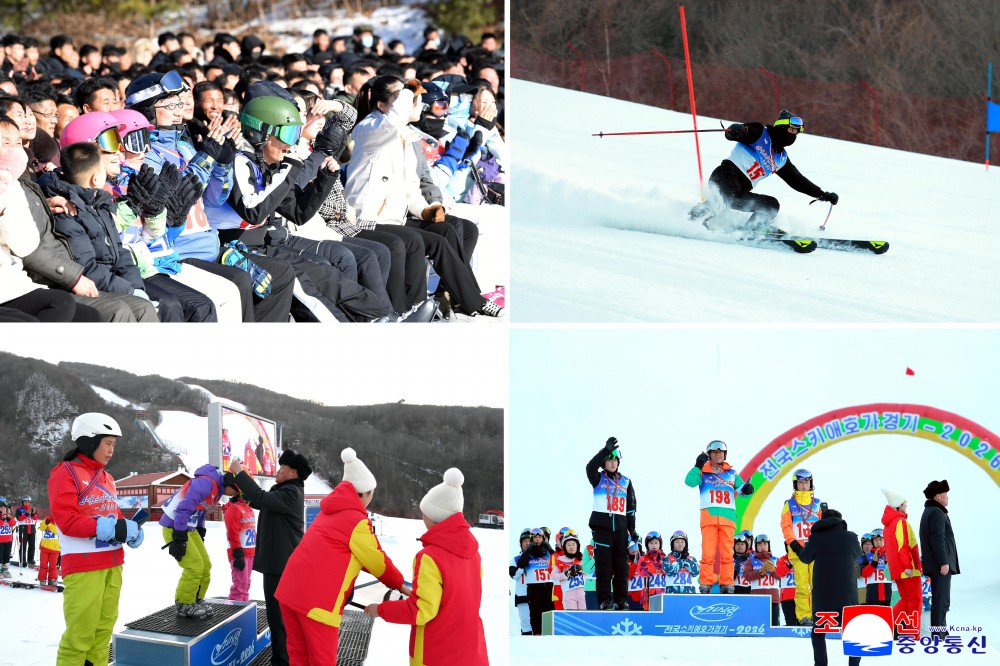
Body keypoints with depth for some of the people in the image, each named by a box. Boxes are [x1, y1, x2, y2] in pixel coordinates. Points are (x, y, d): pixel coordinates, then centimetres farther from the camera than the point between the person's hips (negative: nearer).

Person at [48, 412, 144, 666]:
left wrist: (131, 530, -2)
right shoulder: (66, 473, -6)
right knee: (81, 631, -9)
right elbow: (66, 519, -16)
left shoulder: (107, 478, 19)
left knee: (104, 626, 9)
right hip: (83, 564, -8)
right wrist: (111, 528, -20)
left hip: (112, 563, 8)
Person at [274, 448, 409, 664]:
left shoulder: (328, 512, 20)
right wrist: (399, 585, 21)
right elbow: (377, 561, 3)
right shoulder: (357, 522, -6)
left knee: (299, 655, 15)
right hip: (318, 600, -8)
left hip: (290, 590, 8)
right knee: (323, 661, 3)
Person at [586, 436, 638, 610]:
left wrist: (632, 529, 8)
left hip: (621, 528, 3)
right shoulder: (598, 479, 6)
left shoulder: (626, 482, 15)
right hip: (602, 526, -3)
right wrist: (606, 449, -25)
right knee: (604, 564, -6)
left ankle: (621, 600, 6)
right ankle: (605, 600, -4)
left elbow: (631, 507, 15)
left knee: (622, 565, 1)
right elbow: (591, 466, -17)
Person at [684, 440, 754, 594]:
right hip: (709, 516, -2)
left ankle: (727, 584, 1)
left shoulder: (731, 473, 18)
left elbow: (740, 487, 9)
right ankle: (705, 584, -4)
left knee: (727, 553, -1)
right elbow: (689, 482, -7)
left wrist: (746, 489, -13)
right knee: (708, 553, -7)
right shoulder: (703, 472, 10)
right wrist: (698, 466, -15)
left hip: (727, 516, 2)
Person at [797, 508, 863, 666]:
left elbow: (805, 558, 11)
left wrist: (800, 549, 32)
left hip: (822, 594, 0)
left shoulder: (816, 537, -3)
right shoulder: (850, 537, 1)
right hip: (847, 594, 1)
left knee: (818, 632, 13)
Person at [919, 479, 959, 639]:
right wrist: (943, 562, -22)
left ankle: (941, 632, 21)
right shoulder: (937, 513, -12)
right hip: (940, 565, -11)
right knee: (941, 601, -11)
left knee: (941, 601, 16)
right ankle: (938, 636, -14)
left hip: (936, 565, 11)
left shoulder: (929, 512, 22)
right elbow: (938, 539, -20)